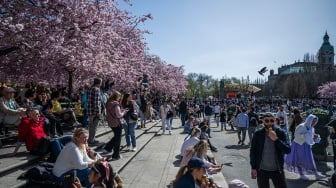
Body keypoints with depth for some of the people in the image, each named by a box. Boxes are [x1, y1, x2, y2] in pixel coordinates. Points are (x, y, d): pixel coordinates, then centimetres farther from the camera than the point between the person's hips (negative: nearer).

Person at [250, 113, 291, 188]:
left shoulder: (280, 133, -5)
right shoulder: (258, 134, -5)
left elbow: (288, 150, -12)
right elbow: (253, 151, -1)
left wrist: (276, 139, -24)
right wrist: (253, 168, -4)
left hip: (277, 170, 0)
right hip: (262, 170, 0)